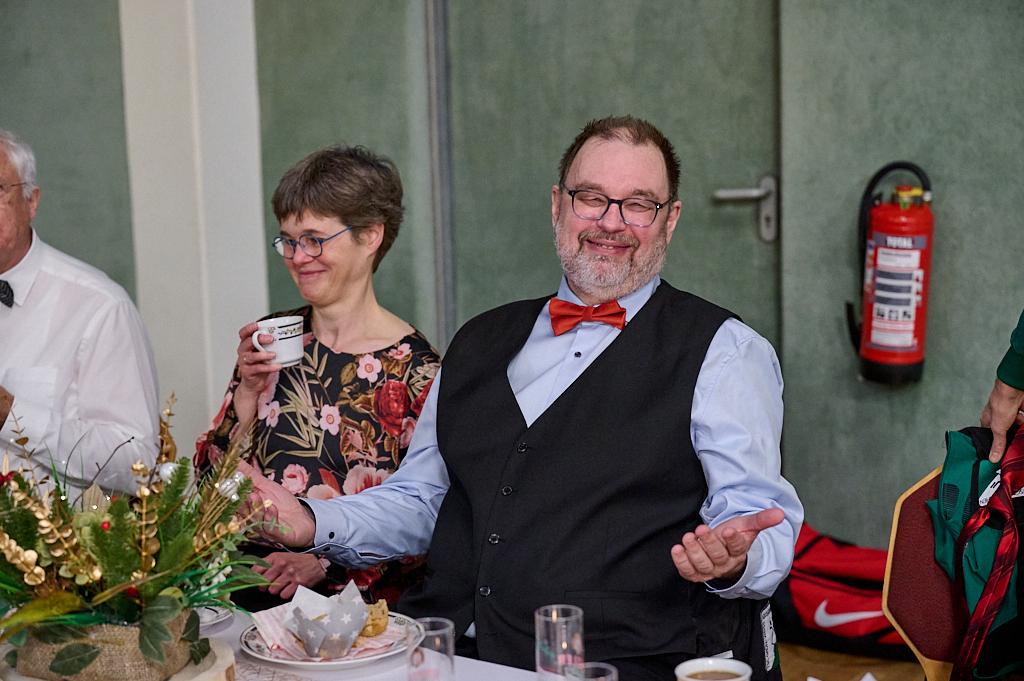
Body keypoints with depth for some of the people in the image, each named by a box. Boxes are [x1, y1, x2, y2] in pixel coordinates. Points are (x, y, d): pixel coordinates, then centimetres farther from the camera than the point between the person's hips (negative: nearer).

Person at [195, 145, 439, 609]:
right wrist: (249, 392, -4)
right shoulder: (272, 341, 10)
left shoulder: (413, 369, -5)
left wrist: (326, 563, -14)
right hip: (249, 596, 4)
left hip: (357, 604, -4)